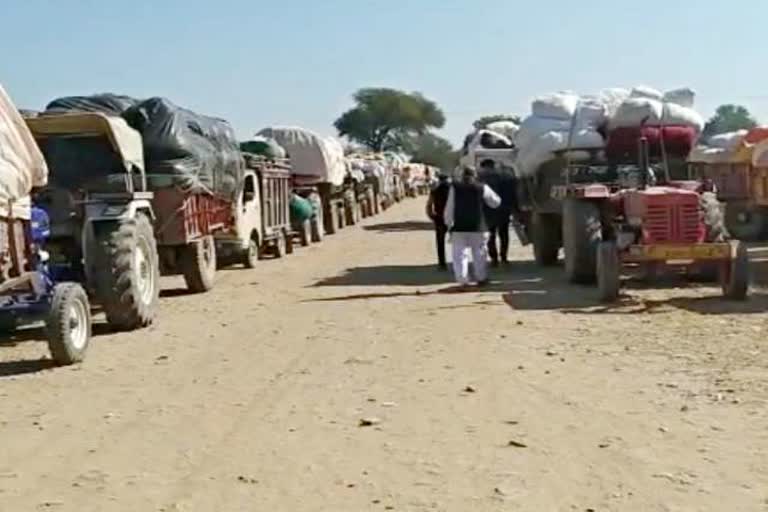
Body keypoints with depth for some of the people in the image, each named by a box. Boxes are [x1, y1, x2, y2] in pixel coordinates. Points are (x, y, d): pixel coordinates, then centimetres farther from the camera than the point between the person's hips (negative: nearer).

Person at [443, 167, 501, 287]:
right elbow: (496, 202, 12)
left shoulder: (455, 188, -2)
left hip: (459, 227, -1)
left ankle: (463, 280, -4)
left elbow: (449, 208, -1)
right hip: (478, 227, 1)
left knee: (460, 254, 4)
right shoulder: (482, 188, -1)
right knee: (480, 254, 14)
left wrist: (449, 223, 8)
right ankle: (481, 278, 22)